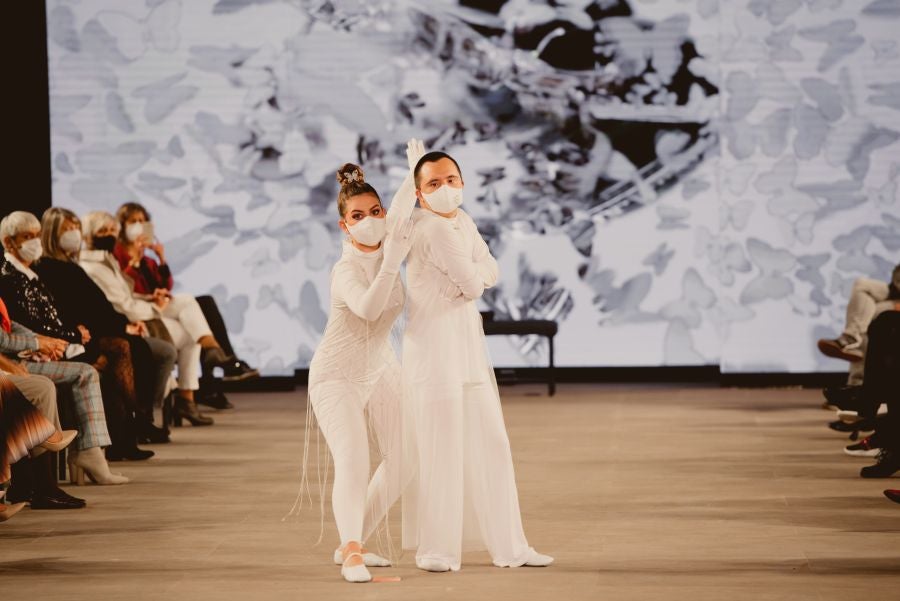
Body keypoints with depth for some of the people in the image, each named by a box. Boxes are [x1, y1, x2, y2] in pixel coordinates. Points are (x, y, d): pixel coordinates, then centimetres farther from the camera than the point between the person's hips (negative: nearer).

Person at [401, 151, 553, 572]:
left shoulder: (462, 221, 13)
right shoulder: (435, 229, -16)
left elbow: (489, 271, 10)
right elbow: (473, 284, -16)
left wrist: (472, 278, -8)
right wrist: (473, 280, 4)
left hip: (469, 346, 9)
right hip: (434, 346, -9)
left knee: (491, 444, 10)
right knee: (440, 448, -4)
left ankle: (508, 545, 15)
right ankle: (436, 549, 5)